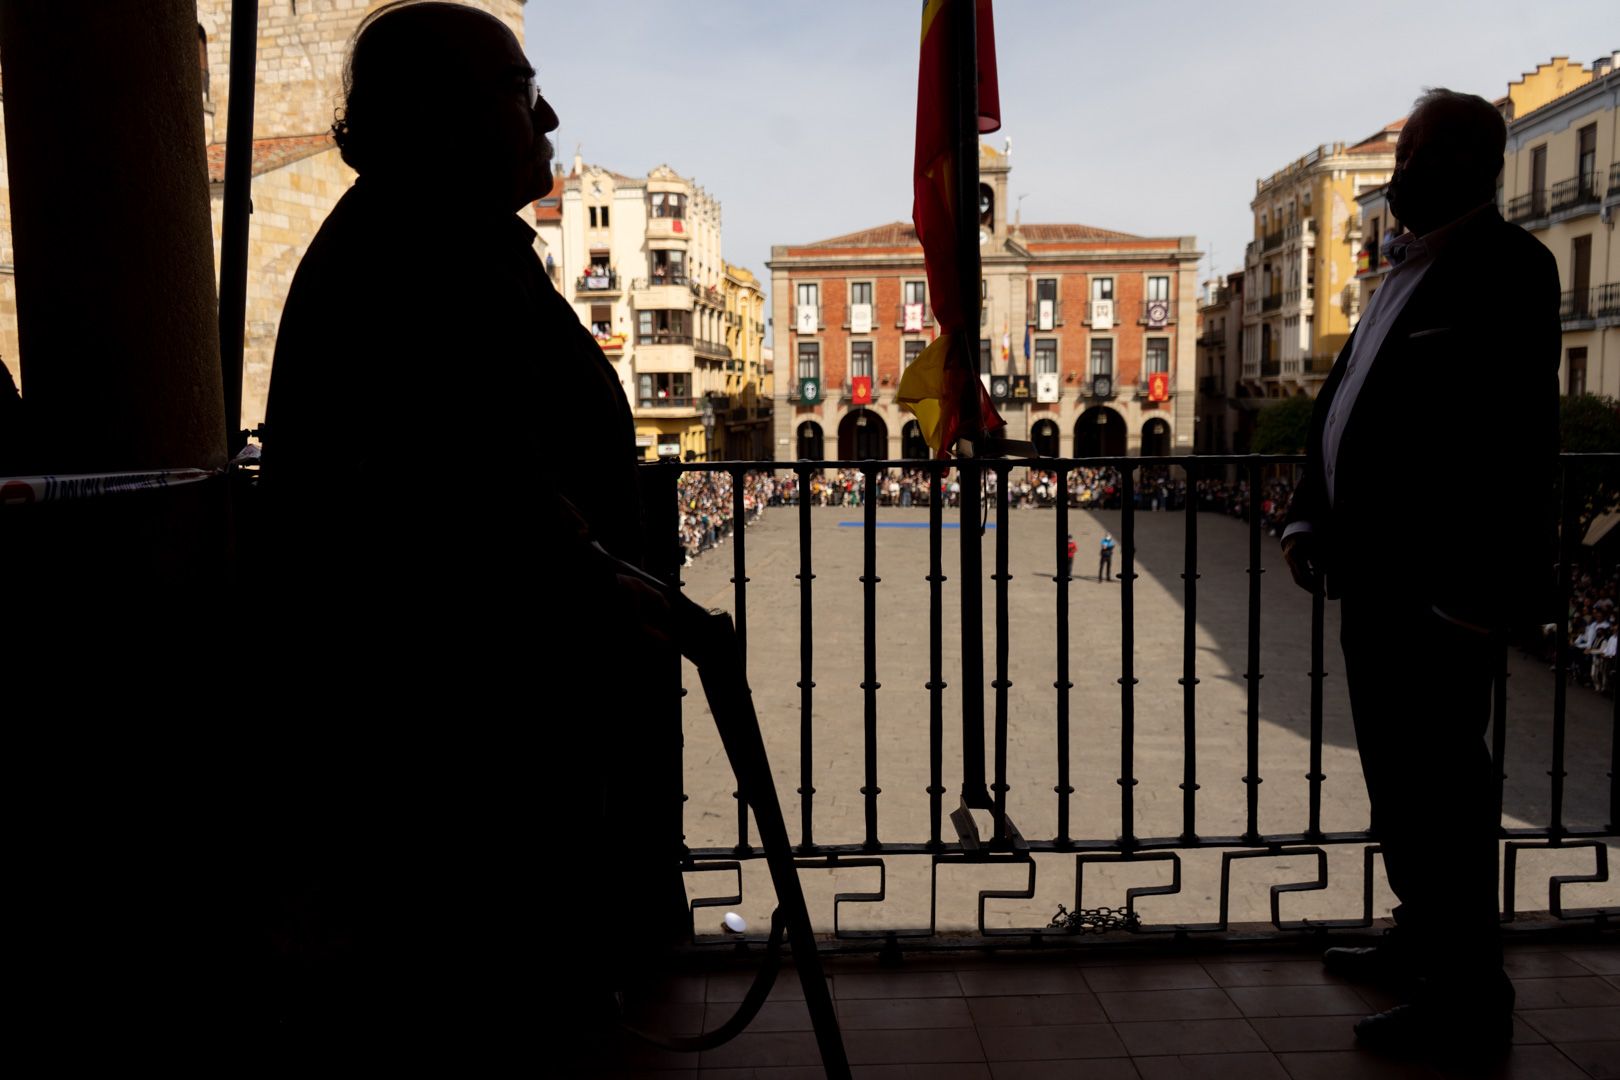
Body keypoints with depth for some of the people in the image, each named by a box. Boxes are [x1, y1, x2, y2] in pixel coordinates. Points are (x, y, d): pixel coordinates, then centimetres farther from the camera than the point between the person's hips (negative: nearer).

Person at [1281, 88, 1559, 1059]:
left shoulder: (1504, 268, -11)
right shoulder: (1411, 270, 18)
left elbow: (1516, 440, -20)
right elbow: (1345, 404, 20)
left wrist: (1475, 595, -24)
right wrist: (1311, 517, 12)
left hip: (1436, 589, -10)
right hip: (1378, 577, 10)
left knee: (1438, 784, -2)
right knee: (1399, 774, 19)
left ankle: (1469, 999, 12)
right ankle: (1423, 943, 36)